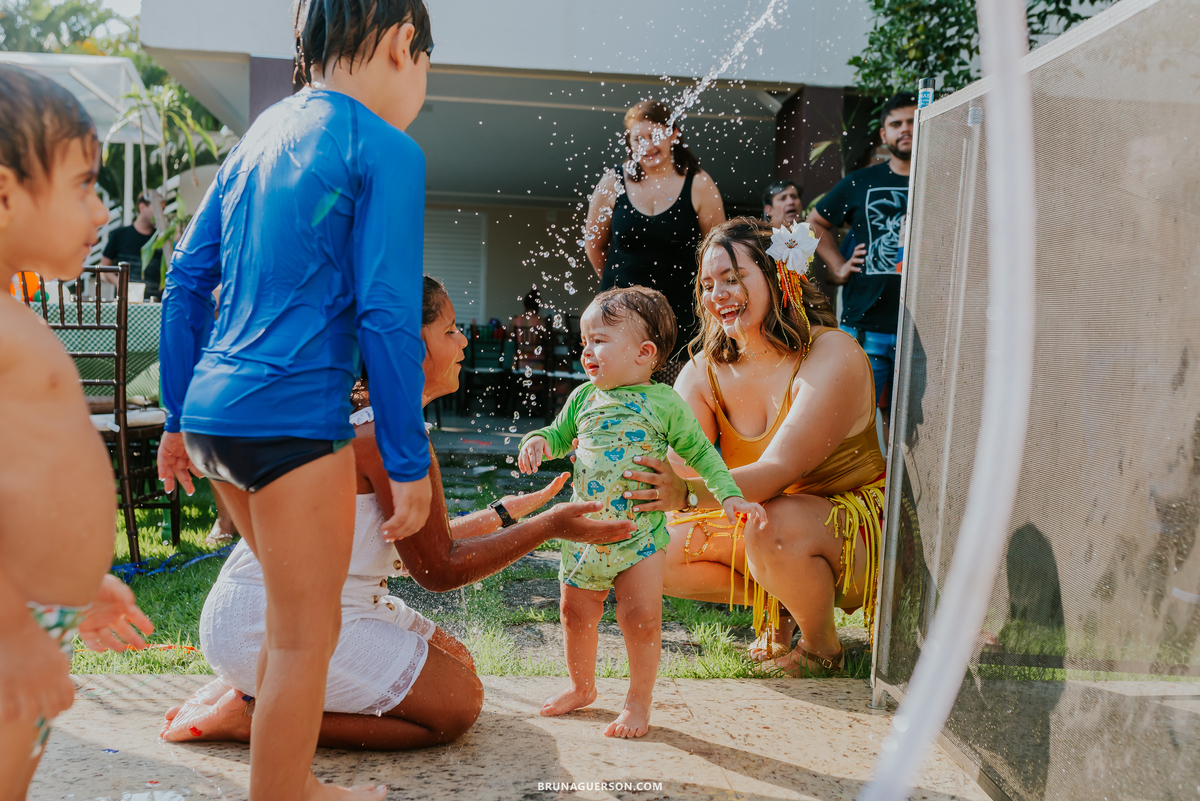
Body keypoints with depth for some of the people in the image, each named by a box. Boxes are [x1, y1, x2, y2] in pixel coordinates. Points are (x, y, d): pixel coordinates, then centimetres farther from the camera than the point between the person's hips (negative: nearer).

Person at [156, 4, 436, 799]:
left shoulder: (260, 132, 16)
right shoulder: (386, 150, -7)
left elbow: (186, 280, 16)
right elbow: (387, 317, -14)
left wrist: (180, 419, 20)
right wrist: (409, 462, -9)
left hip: (213, 412, 9)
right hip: (293, 416, -9)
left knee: (296, 615, 22)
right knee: (306, 638, 4)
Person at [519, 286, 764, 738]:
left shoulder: (664, 403, -5)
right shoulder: (584, 397, 5)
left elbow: (700, 453, 2)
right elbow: (559, 436, 19)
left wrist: (730, 497, -7)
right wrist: (538, 442, -4)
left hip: (640, 533, -4)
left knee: (641, 618, -5)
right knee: (576, 614, 13)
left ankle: (638, 701, 16)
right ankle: (582, 687, 36)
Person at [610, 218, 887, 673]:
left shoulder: (832, 355, -21)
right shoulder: (706, 370, -4)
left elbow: (778, 471, -34)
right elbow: (673, 461, -18)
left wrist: (686, 494, -50)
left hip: (850, 529, -5)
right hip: (751, 519, 6)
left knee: (774, 527, -38)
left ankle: (822, 646, -6)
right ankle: (773, 606, 10)